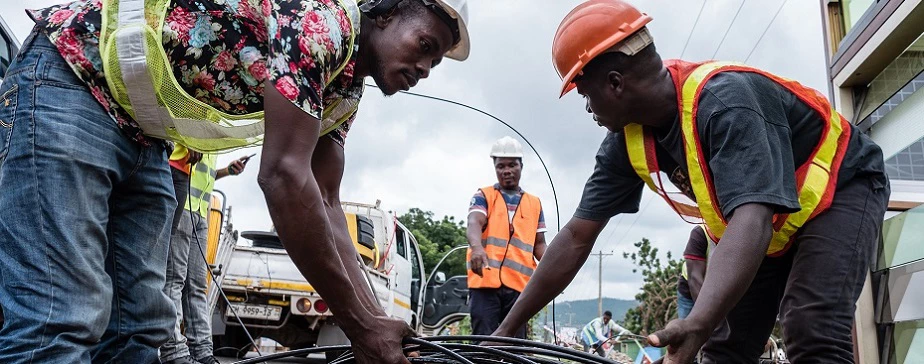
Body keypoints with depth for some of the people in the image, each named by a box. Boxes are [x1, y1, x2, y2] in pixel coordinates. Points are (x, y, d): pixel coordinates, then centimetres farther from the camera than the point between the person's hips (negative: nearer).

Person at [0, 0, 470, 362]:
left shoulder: (345, 88, 7)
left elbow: (325, 205, 5)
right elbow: (283, 175, -30)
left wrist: (376, 320, -4)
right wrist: (360, 325, -24)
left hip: (141, 135, 10)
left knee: (139, 325, 3)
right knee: (61, 322, -19)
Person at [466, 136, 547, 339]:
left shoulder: (534, 204, 18)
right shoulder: (484, 196, 8)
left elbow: (539, 244, 18)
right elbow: (474, 224, -11)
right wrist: (477, 247, -34)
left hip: (519, 284, 3)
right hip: (486, 282, -3)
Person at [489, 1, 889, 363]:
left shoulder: (725, 100, -36)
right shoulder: (627, 139, -13)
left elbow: (751, 220, -48)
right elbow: (576, 238, -11)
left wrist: (697, 323, -64)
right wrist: (507, 329, -11)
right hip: (770, 229, 7)